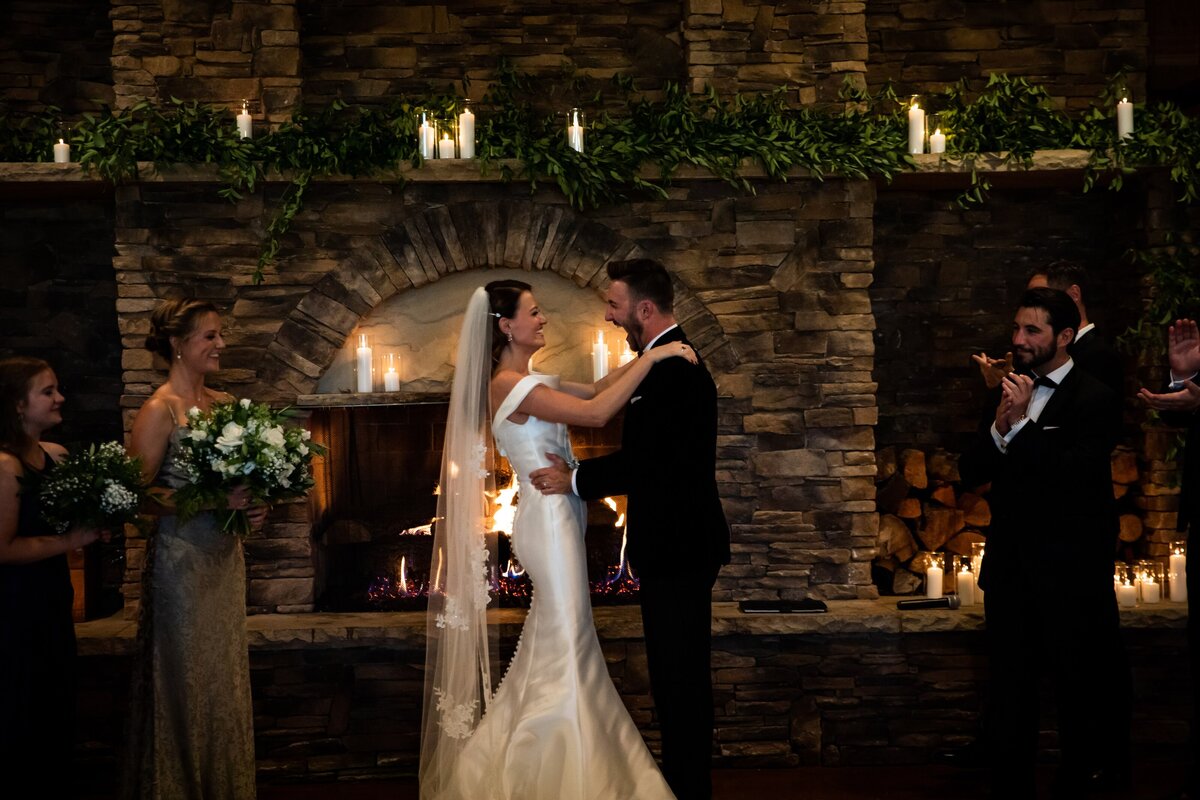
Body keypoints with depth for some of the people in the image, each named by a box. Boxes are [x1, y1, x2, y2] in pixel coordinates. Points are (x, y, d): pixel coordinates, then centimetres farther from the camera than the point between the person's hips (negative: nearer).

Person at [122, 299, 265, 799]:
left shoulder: (221, 403, 9)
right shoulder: (159, 411, -12)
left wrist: (251, 505, -1)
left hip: (224, 556, 7)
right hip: (181, 559, -7)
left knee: (224, 677, 12)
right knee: (186, 681, 0)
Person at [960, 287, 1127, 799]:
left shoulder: (1094, 400, -11)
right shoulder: (1011, 395, 8)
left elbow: (1073, 475, -22)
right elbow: (970, 473, 3)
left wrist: (1021, 425, -22)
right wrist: (999, 428, -14)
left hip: (1069, 578, -5)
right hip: (1010, 573, 6)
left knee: (1079, 698, 10)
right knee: (1008, 699, 12)